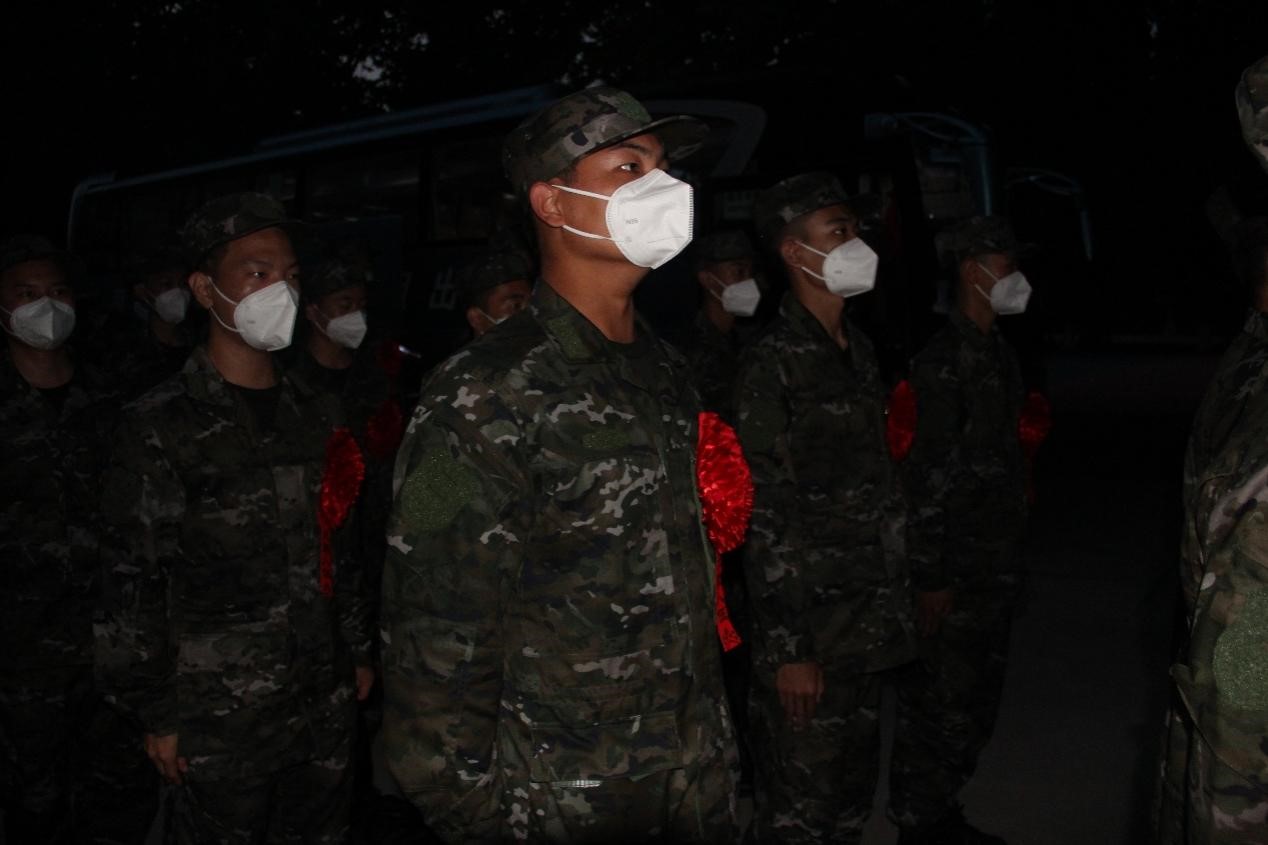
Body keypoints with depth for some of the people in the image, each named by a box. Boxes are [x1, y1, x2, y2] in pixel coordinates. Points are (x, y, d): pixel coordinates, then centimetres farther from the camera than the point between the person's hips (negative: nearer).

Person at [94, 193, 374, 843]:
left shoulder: (317, 415, 8)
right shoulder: (159, 428, -10)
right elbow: (132, 586, -9)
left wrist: (358, 655, 15)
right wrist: (157, 715, -8)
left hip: (327, 705, 5)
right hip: (219, 722, -5)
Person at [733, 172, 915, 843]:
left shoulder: (860, 353, 11)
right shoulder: (771, 363, -13)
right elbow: (764, 521, -15)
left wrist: (895, 606, 14)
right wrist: (788, 649, -16)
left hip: (867, 627, 7)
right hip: (808, 628, -7)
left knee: (854, 791, 17)